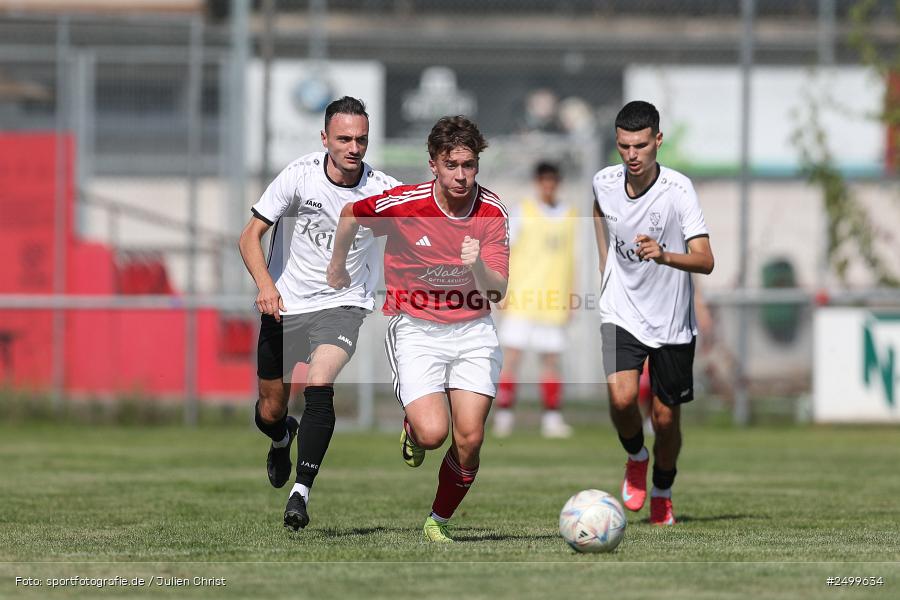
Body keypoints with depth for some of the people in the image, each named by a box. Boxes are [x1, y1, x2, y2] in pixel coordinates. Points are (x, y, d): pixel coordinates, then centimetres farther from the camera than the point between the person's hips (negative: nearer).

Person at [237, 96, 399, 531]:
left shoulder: (383, 190, -12)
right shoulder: (300, 175, -12)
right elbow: (250, 236, -9)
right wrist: (265, 284, -25)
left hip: (343, 305, -1)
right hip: (284, 305, 1)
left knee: (319, 385, -28)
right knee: (270, 411, 9)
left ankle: (301, 491, -24)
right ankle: (282, 437, 48)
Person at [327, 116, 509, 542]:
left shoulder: (492, 212, -9)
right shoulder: (402, 204, -16)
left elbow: (497, 291, -13)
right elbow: (350, 215, 6)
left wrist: (478, 266, -34)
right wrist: (337, 267, 19)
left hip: (472, 329, 2)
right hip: (416, 329, -2)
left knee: (469, 439, -7)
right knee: (433, 432, -20)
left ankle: (438, 522, 16)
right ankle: (411, 430, 18)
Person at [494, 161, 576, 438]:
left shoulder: (570, 217, 12)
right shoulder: (523, 213, 1)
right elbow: (505, 253, 1)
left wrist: (569, 299, 14)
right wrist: (504, 290, -7)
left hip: (553, 301, 3)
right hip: (521, 298, -3)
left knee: (551, 359, 4)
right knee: (512, 354, -9)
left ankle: (552, 418, 8)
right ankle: (504, 415, -6)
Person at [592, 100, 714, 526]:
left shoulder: (678, 189, -20)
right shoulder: (604, 183, -8)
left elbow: (705, 260, -28)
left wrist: (664, 256, -46)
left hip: (672, 322, -2)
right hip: (621, 312, 2)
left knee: (666, 418, 6)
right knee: (622, 398, -21)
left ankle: (662, 493, 34)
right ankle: (635, 457, 11)